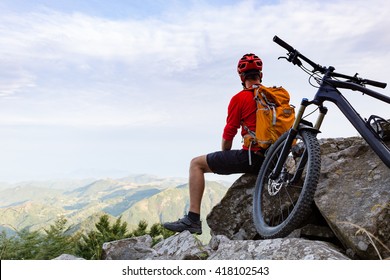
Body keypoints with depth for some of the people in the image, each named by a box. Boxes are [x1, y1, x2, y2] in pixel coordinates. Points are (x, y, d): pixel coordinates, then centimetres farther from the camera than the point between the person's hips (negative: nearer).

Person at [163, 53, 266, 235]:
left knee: (197, 163, 1)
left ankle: (193, 219, -7)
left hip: (252, 156, -7)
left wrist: (225, 156, 18)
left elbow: (228, 134, -2)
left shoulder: (239, 98, -3)